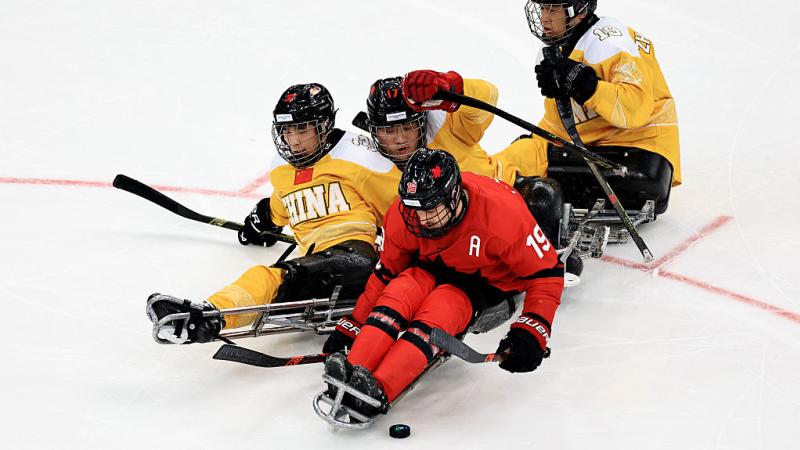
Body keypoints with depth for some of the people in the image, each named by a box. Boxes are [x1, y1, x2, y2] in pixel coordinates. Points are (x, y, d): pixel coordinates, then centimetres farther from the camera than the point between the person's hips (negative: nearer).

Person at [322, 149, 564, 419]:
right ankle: (352, 371, -44)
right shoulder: (403, 215, -18)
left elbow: (546, 272, -22)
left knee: (437, 313, -34)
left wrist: (531, 331, -32)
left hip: (486, 283, -4)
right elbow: (387, 271, -1)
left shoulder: (501, 213, -31)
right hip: (432, 270, 4)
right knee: (399, 294, -30)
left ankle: (379, 390, -49)